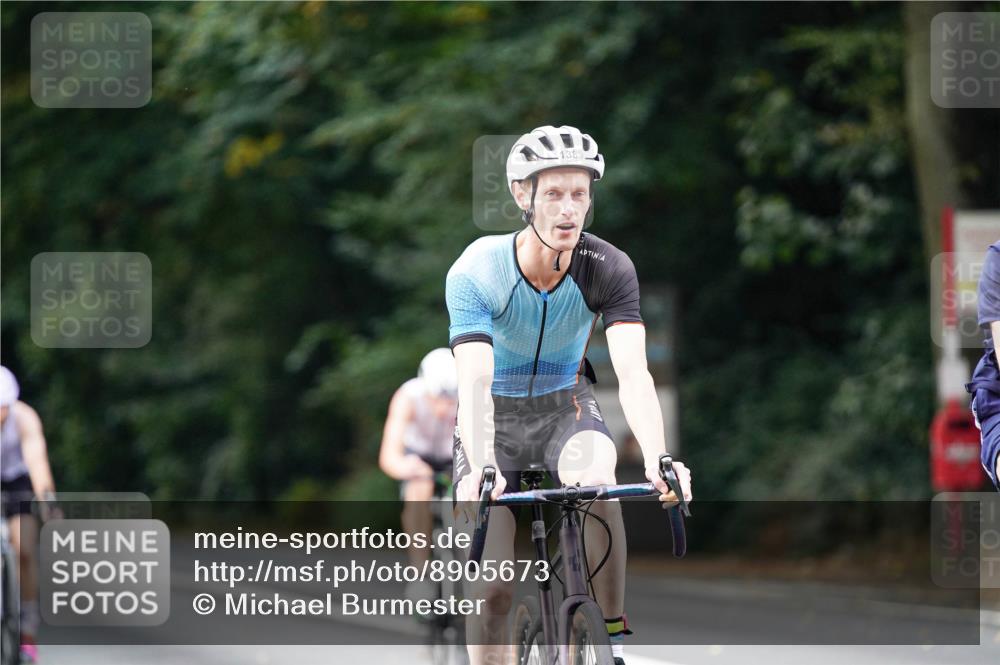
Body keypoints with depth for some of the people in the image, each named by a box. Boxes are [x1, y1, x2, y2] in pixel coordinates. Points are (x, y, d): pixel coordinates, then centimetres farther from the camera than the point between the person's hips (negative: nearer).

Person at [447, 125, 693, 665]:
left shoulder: (608, 268, -22)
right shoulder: (476, 272, -27)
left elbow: (633, 373, -32)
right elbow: (475, 382, -38)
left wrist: (657, 459, -50)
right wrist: (481, 469, -56)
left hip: (566, 406, 1)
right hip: (498, 415, 0)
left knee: (597, 480, -35)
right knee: (492, 591, -11)